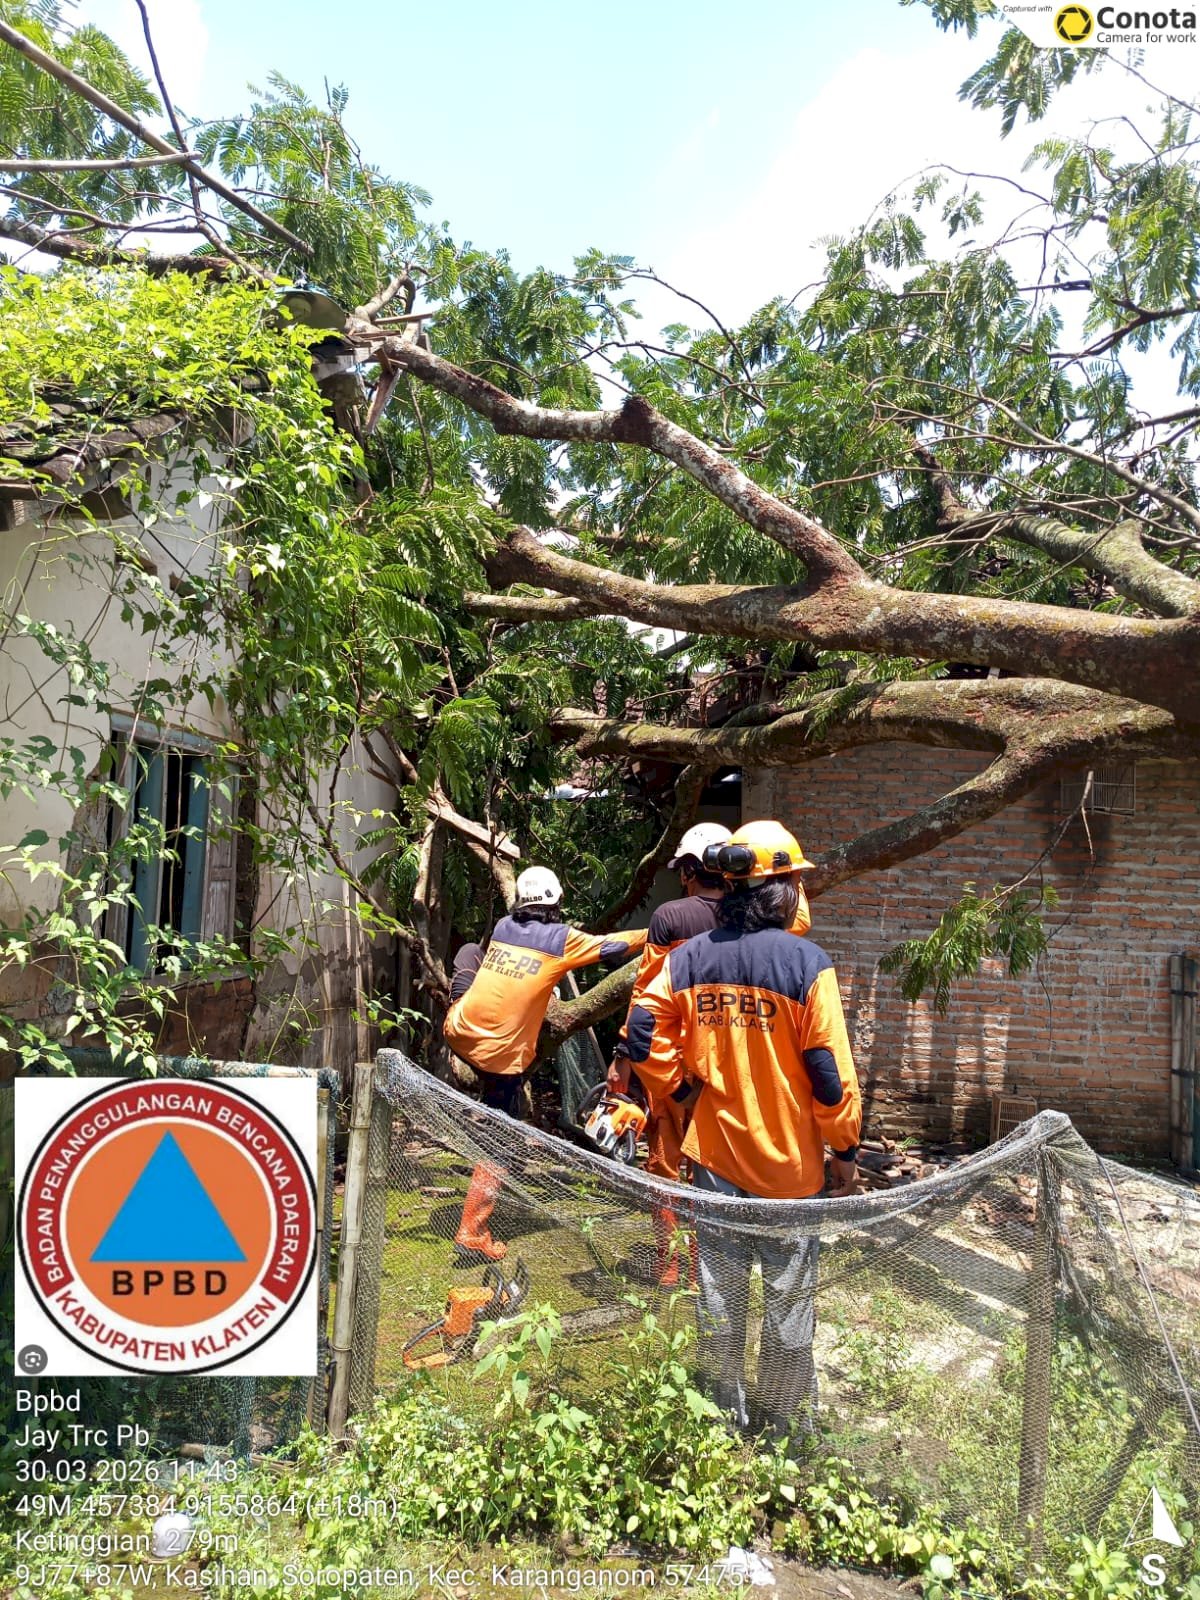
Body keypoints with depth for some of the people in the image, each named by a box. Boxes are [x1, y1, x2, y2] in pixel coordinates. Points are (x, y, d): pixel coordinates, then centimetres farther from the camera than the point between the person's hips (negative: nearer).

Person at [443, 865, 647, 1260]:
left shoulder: (502, 927, 5)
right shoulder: (562, 938, -5)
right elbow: (610, 946, 6)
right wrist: (651, 934, 22)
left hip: (460, 1032, 4)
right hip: (503, 1053, -4)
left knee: (470, 949, 26)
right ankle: (472, 1231, 8)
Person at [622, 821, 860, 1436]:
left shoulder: (689, 958, -3)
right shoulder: (807, 964, -16)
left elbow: (642, 1036, -6)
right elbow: (830, 1072, -14)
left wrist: (683, 1088, 5)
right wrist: (845, 1149, -2)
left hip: (712, 1155, 4)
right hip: (788, 1161, -3)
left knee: (718, 1290, 17)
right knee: (789, 1296, 14)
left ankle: (723, 1415, 33)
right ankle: (786, 1423, 29)